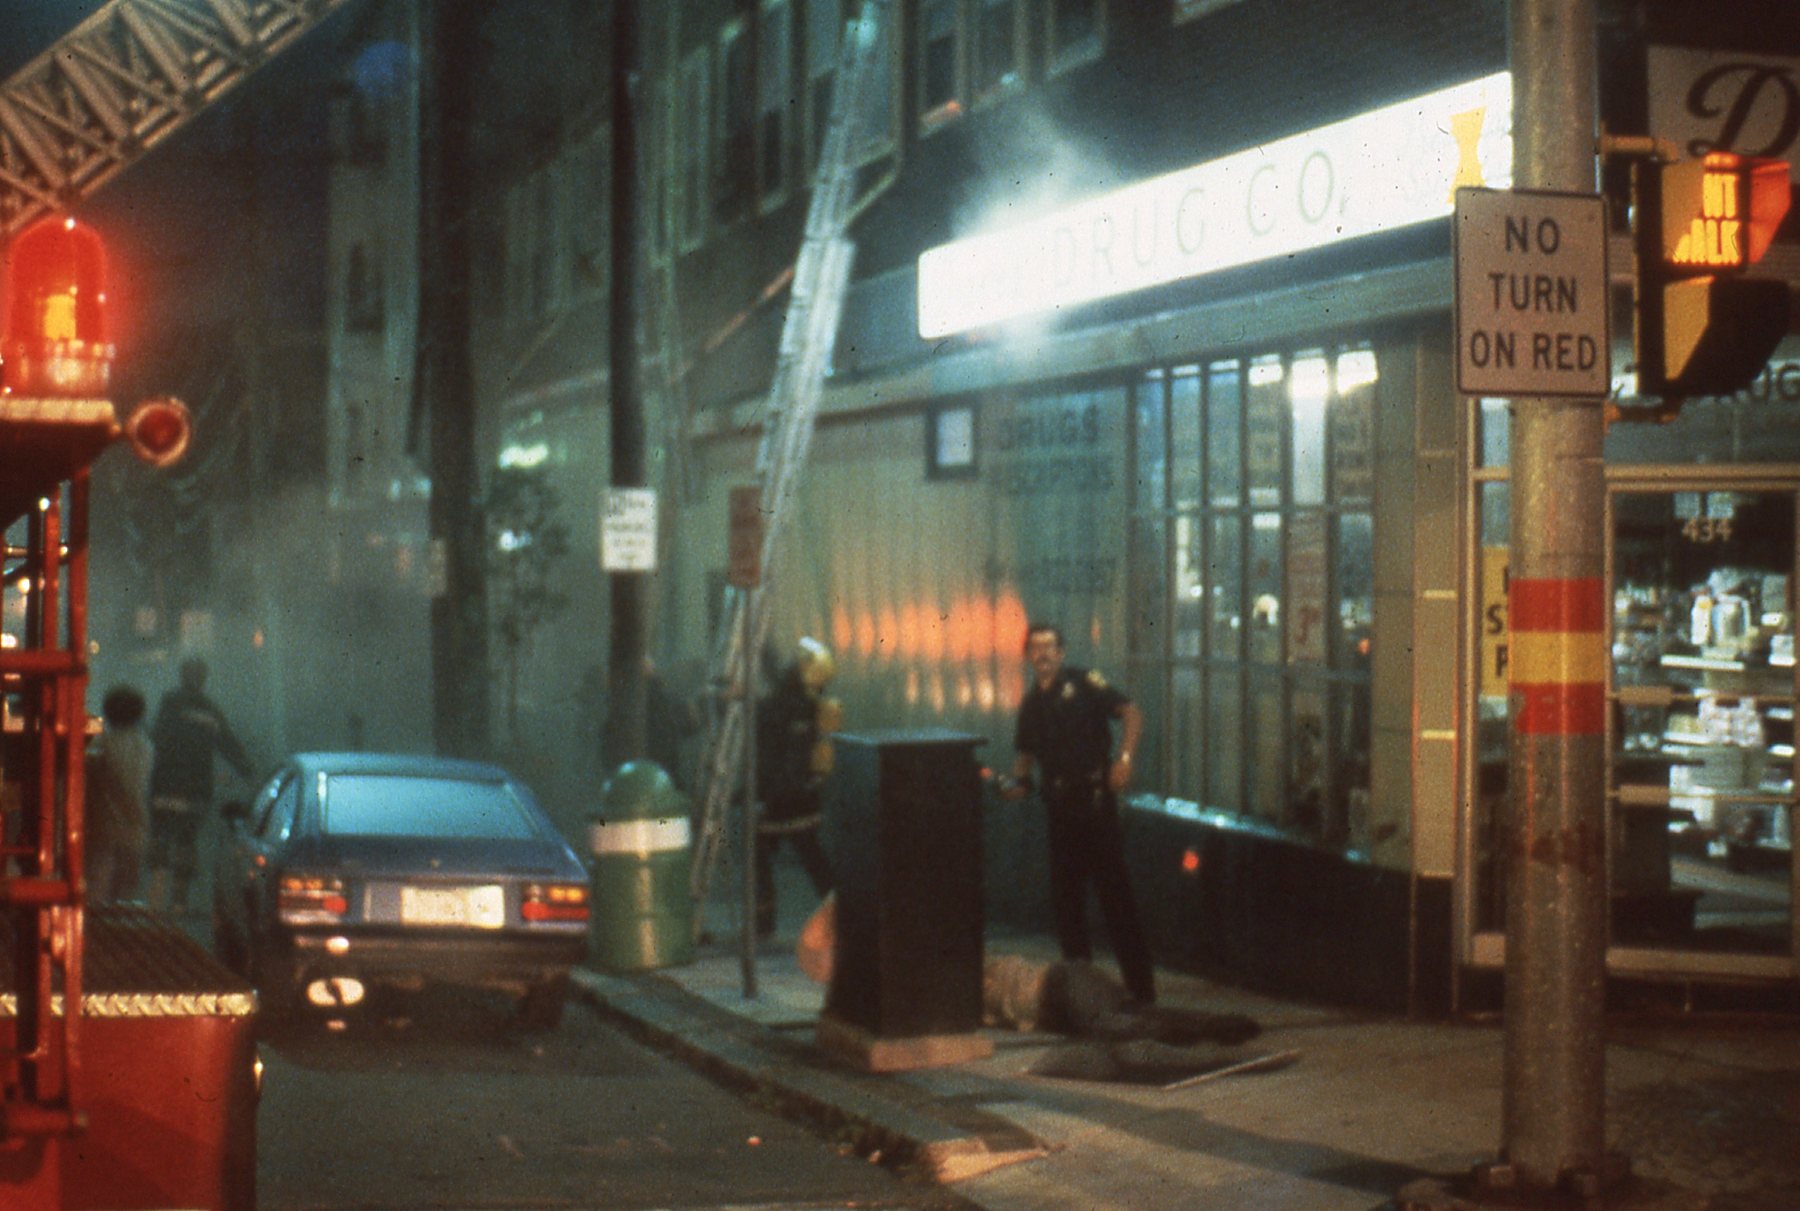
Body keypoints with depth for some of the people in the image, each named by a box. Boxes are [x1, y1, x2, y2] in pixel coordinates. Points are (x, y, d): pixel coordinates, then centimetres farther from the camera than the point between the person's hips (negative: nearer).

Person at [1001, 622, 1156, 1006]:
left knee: (1114, 893, -8)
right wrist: (1017, 781, 4)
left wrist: (1124, 757, -22)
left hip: (1095, 799, -7)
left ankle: (1141, 986, -5)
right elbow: (1027, 755, 24)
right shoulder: (1032, 703, 15)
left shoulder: (1082, 683, -2)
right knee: (1064, 897, 9)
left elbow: (1132, 713, -9)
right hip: (1059, 808, 7)